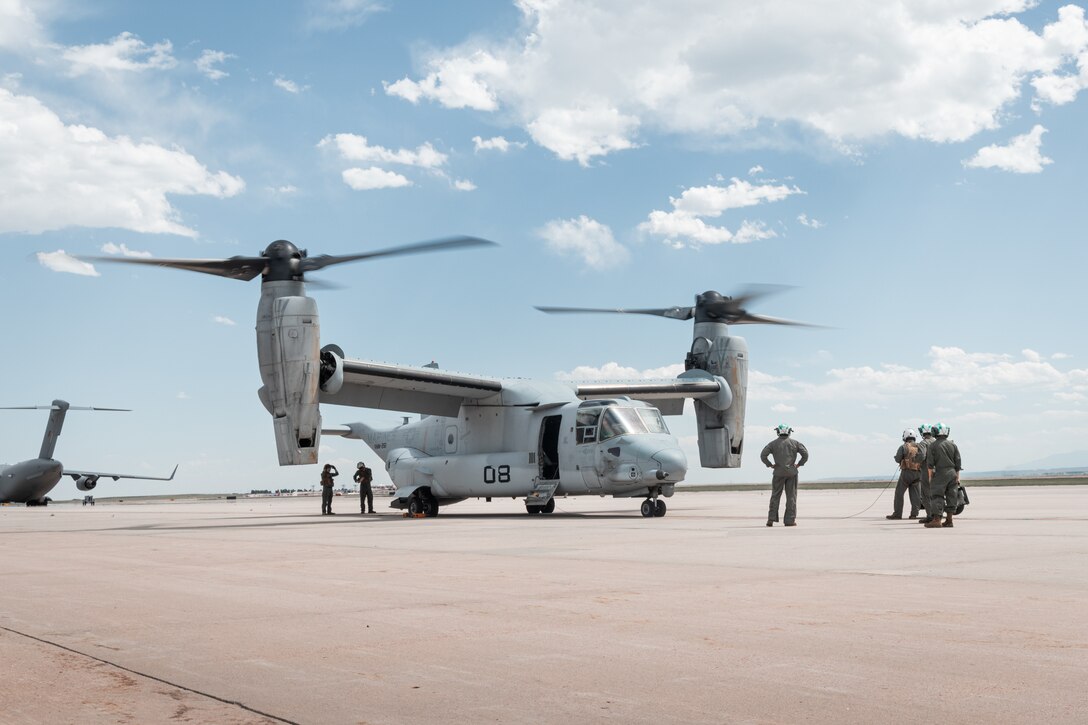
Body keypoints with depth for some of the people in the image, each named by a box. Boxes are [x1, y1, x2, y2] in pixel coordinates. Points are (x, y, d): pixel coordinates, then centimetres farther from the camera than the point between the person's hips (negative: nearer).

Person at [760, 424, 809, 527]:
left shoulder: (773, 444, 3)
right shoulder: (795, 443, 4)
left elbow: (763, 456, -6)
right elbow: (805, 454, -4)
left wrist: (770, 465, 3)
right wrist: (799, 464, 4)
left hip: (778, 473, 0)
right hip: (791, 472, 0)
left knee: (775, 496, 6)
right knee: (791, 496, 4)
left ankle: (771, 519, -1)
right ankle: (790, 520, 1)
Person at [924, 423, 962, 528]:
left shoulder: (932, 446, -3)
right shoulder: (953, 445, 8)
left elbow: (930, 463, -5)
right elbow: (957, 462, 9)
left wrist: (930, 476, 1)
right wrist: (957, 477, 13)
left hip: (940, 474, -4)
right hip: (952, 473, 4)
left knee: (937, 496, -4)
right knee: (951, 496, 8)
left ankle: (936, 520, -12)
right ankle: (949, 520, 10)